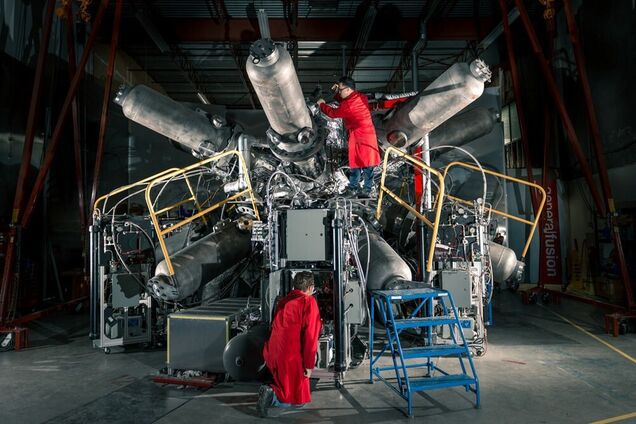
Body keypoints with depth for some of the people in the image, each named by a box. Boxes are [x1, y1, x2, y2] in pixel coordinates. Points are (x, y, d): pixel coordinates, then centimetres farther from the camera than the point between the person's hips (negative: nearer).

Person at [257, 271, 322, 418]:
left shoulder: (284, 300, 13)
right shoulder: (309, 302, -9)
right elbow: (310, 336, -14)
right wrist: (309, 365, -9)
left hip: (272, 355, 8)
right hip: (291, 358, -8)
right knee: (299, 399, 6)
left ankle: (272, 390, 9)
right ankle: (272, 394, -15)